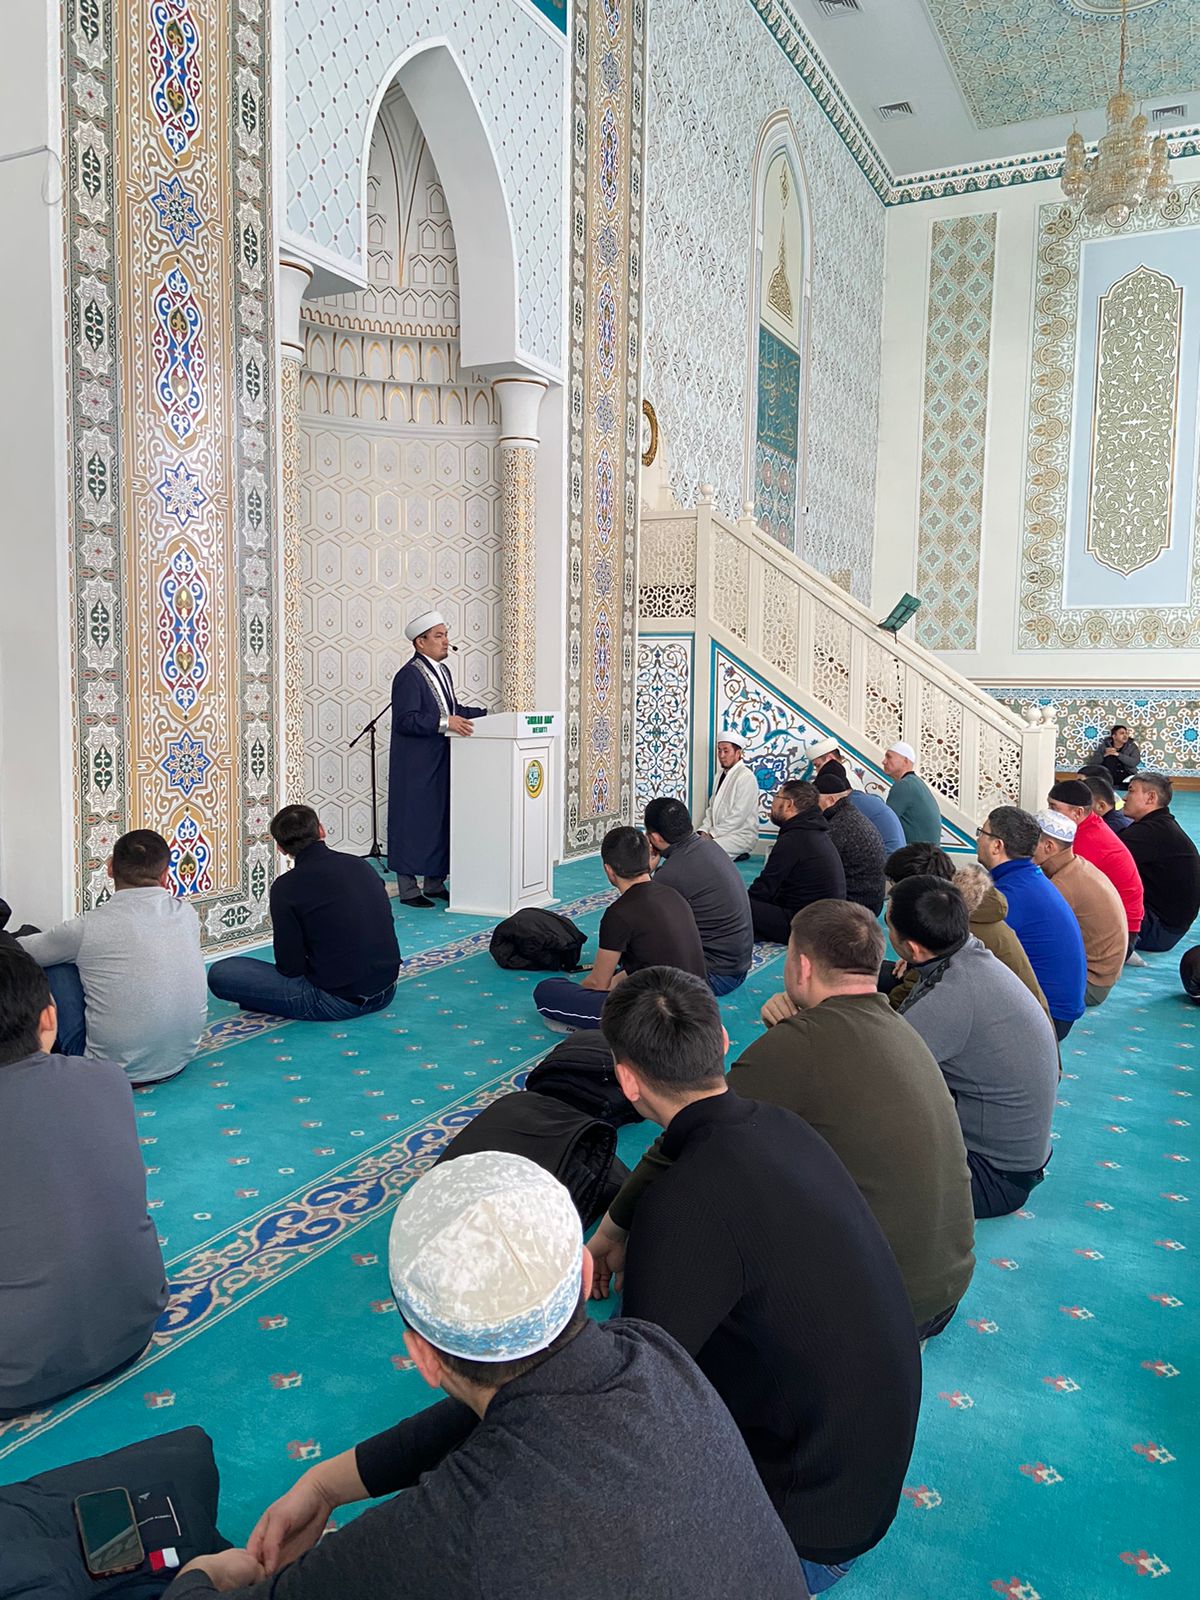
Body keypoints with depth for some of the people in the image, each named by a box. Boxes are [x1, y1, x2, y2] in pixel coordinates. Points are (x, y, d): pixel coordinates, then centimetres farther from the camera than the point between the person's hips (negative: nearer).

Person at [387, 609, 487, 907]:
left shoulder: (442, 671, 14)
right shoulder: (408, 676, -15)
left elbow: (453, 709, 20)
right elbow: (406, 720, -23)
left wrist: (486, 713, 9)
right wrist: (444, 723, -30)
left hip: (442, 762, 9)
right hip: (416, 767, -9)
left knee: (442, 820, 13)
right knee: (413, 822, -2)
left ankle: (435, 883, 23)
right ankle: (408, 889, 7)